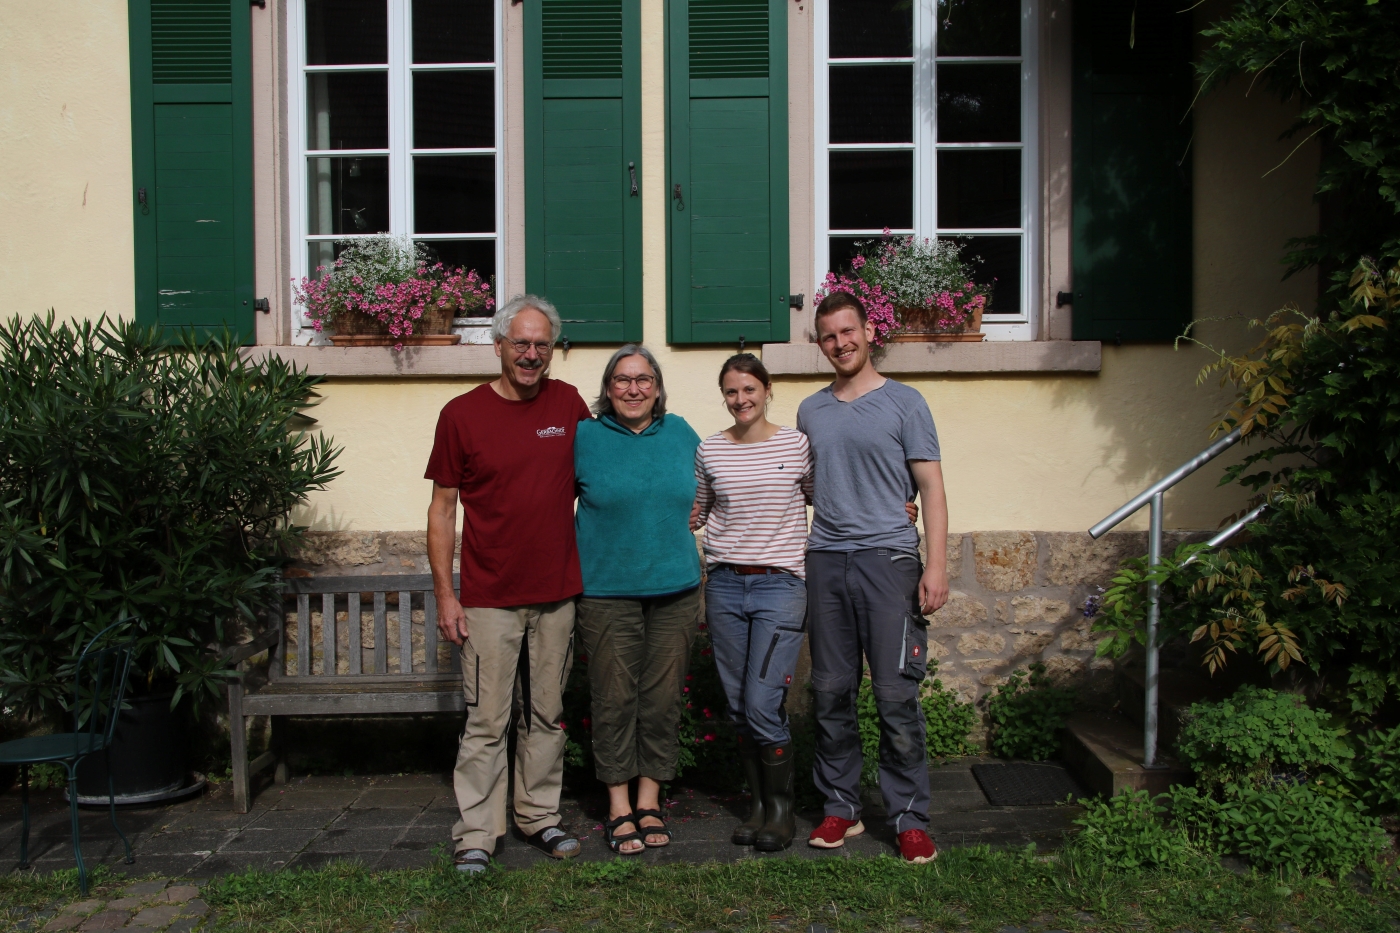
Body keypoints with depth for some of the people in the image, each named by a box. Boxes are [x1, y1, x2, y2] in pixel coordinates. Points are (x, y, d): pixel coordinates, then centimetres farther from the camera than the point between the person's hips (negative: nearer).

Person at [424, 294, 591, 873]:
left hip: (557, 594, 3)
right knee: (487, 721, 0)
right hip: (489, 599, -3)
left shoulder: (568, 403, 5)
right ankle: (475, 835, 12)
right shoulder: (462, 414, -3)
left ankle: (540, 818, 27)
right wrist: (444, 593, -5)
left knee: (546, 716, 13)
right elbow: (443, 507, -1)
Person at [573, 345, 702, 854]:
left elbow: (701, 493, 25)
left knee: (663, 698, 7)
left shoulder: (680, 433, 9)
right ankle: (619, 808, 15)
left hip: (675, 588, 3)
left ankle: (650, 800, 20)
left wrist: (689, 518, 10)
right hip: (607, 589, -2)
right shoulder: (584, 437, 0)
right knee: (614, 699, 2)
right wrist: (579, 550, 1)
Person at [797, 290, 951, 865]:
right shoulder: (810, 411, 15)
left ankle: (910, 818, 6)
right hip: (824, 560, 4)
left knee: (896, 694, -6)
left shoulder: (904, 403, 2)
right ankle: (841, 808, 19)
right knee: (830, 693, 7)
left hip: (887, 558, -4)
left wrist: (937, 565, -11)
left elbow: (931, 487, -1)